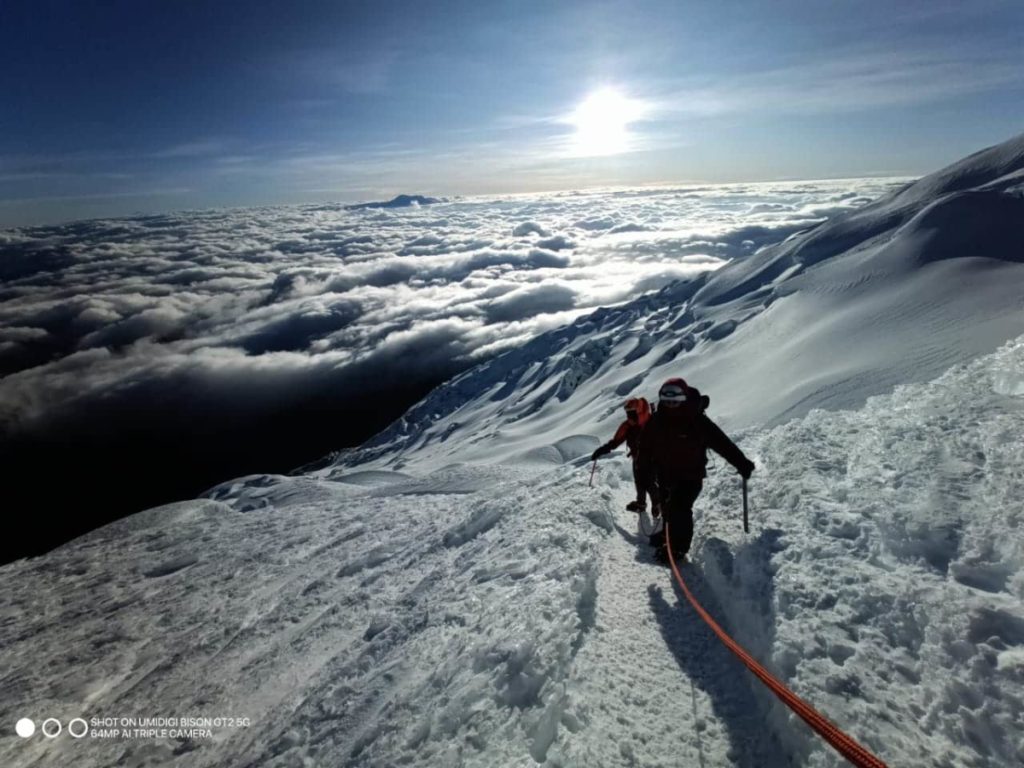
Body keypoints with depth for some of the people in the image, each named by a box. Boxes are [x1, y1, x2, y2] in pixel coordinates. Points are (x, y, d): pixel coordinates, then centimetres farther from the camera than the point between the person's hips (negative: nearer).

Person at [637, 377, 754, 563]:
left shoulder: (698, 421, -19)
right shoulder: (656, 421, -8)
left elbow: (722, 442, -16)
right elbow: (645, 449, 0)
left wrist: (741, 462, -18)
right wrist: (644, 473, 1)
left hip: (691, 475, -5)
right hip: (666, 475, 5)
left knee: (679, 508, -19)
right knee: (668, 507, 21)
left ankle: (678, 546, -5)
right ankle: (669, 533, 45)